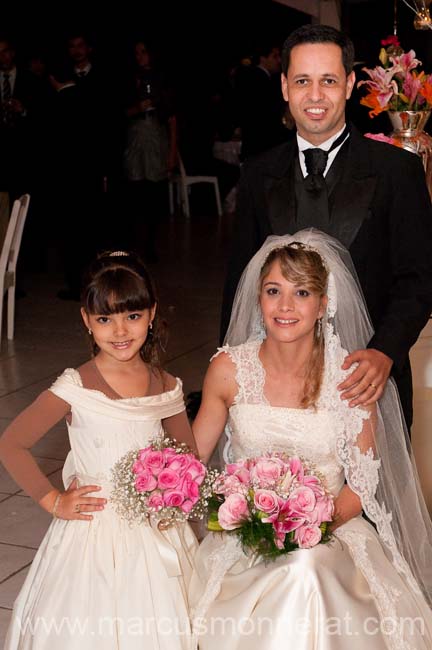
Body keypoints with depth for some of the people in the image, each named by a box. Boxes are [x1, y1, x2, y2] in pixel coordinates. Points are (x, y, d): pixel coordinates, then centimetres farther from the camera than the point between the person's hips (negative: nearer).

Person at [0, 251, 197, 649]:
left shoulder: (166, 387, 0)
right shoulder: (76, 389, -13)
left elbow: (186, 453, 14)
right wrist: (53, 501, -7)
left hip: (157, 535, 4)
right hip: (95, 533, -3)